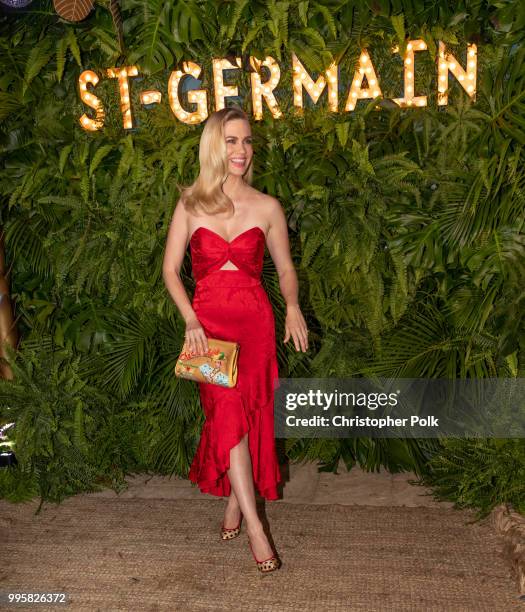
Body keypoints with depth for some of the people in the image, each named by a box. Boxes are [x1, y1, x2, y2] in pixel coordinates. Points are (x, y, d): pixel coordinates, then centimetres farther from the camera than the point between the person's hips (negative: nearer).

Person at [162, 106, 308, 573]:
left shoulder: (267, 207, 4)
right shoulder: (191, 205, 3)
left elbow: (285, 267, 11)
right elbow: (171, 269, 5)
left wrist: (292, 306, -9)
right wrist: (191, 321, -9)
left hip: (254, 320, 1)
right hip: (207, 320, 0)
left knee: (248, 412, -3)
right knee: (228, 410, -13)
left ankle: (235, 499, 23)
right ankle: (255, 527, -7)